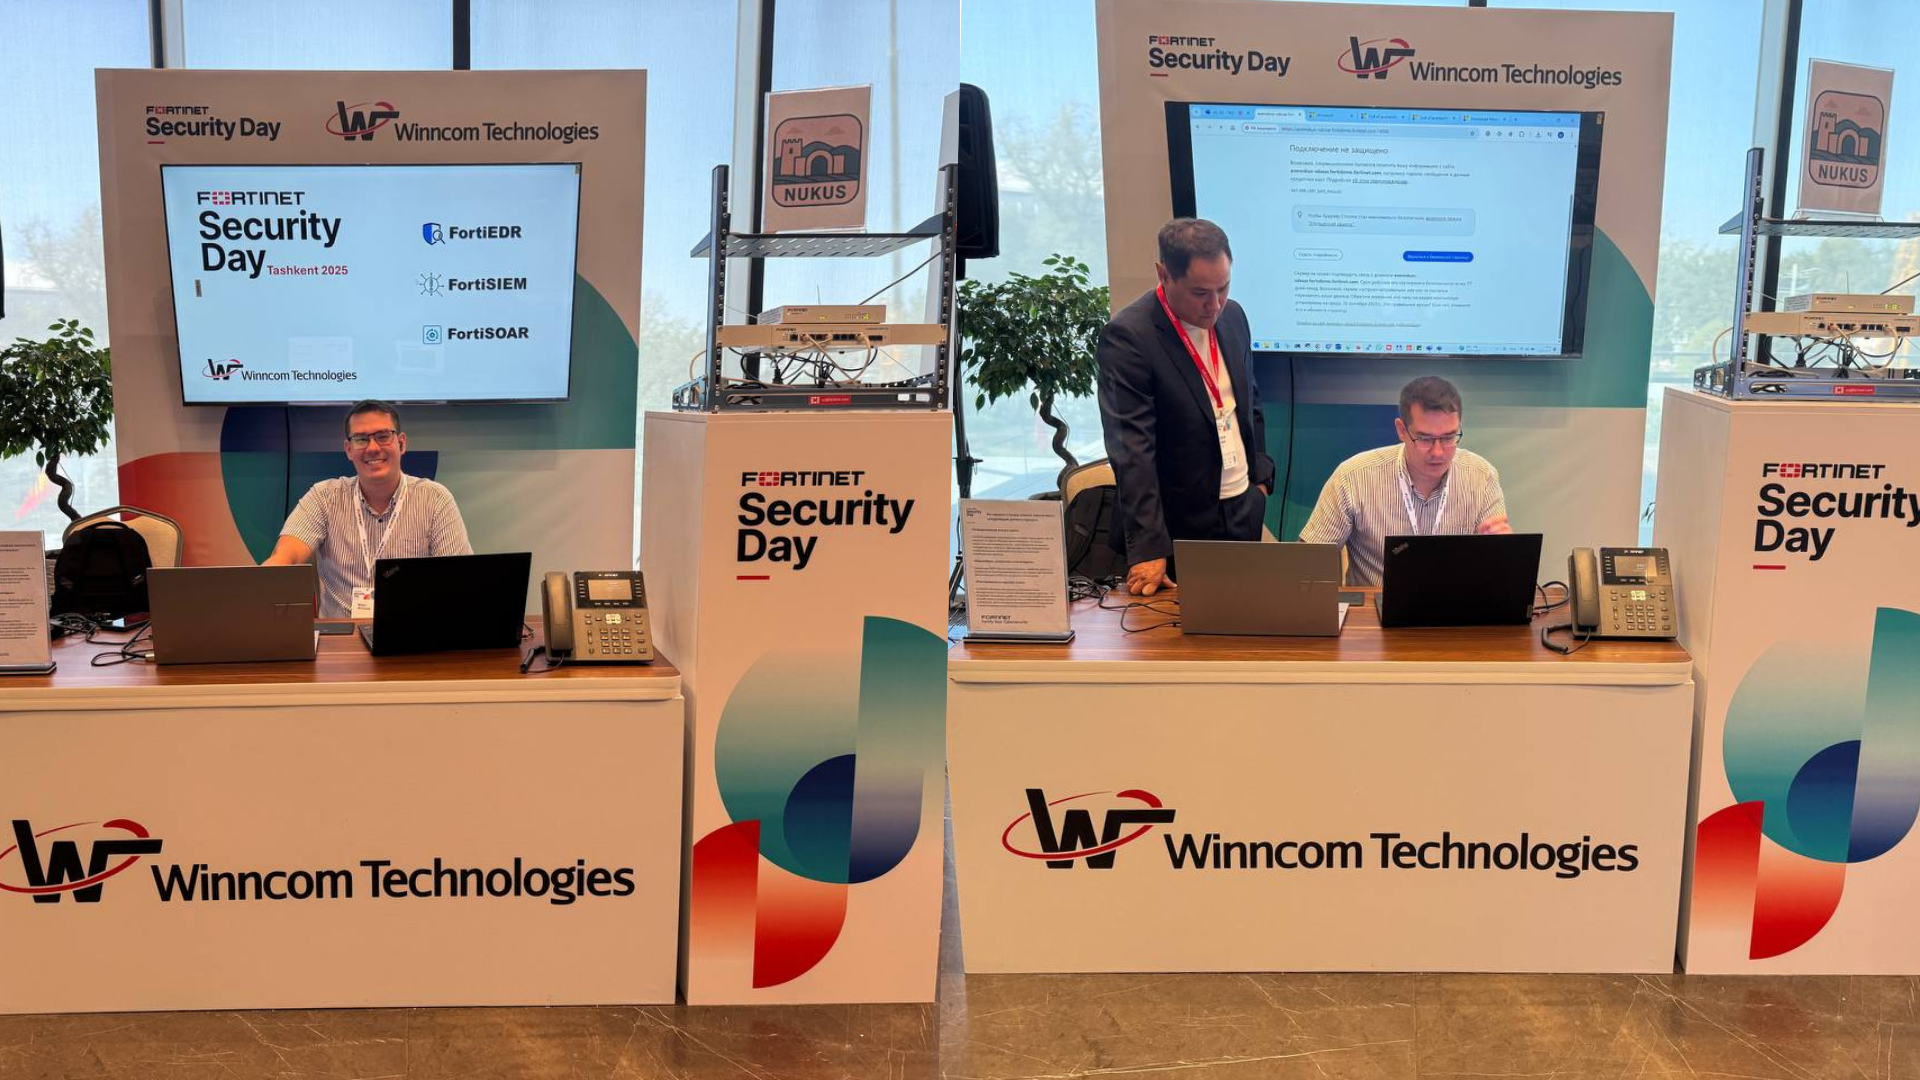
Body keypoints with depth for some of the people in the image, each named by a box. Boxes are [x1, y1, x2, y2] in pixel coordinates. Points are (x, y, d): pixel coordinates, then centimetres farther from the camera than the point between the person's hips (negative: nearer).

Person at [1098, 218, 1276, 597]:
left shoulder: (1232, 316, 5)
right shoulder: (1128, 336, -17)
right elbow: (1132, 448, -22)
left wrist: (1261, 476, 12)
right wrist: (1147, 548, -27)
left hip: (1244, 517, 6)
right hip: (1178, 530, -6)